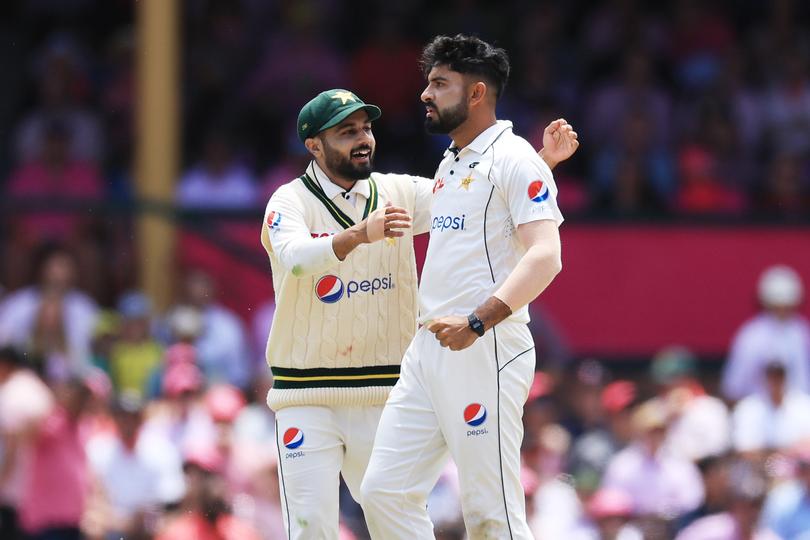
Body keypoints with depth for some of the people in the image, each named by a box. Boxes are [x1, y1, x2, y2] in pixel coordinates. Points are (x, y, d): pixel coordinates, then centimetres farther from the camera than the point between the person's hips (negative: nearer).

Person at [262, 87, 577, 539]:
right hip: (307, 397, -3)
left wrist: (545, 160, -18)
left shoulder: (399, 193, 7)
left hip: (384, 397, 3)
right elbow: (297, 259, -26)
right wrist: (360, 234, -44)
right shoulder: (290, 202, -5)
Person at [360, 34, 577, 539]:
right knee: (385, 492, 4)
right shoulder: (449, 165, 20)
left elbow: (545, 256, -19)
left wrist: (477, 322, -28)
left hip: (485, 350, -9)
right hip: (428, 348, 9)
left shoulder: (513, 159, -8)